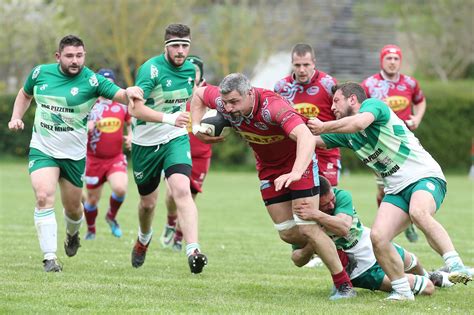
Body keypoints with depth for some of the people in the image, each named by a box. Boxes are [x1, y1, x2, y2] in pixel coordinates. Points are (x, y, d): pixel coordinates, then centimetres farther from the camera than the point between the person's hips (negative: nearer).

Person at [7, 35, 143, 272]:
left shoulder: (91, 80, -12)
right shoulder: (40, 73, -2)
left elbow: (119, 95, -25)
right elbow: (25, 94, 19)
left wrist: (129, 93, -47)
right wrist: (16, 117, 4)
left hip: (74, 154, -1)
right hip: (42, 150, 1)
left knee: (72, 207, 12)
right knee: (44, 197, -20)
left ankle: (72, 235, 49)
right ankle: (49, 258, -20)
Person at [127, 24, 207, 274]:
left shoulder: (191, 69, -1)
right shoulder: (151, 69, -19)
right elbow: (135, 108, -29)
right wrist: (168, 118, -39)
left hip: (176, 140, 2)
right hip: (145, 143, -2)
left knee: (182, 189, -24)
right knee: (148, 202, 14)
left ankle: (193, 251, -33)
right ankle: (144, 237, 48)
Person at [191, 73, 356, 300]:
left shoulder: (272, 106, -38)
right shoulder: (224, 104, -19)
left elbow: (306, 138, -52)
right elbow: (199, 93, 5)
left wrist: (295, 173, -66)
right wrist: (196, 127, -7)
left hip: (298, 161, -6)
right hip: (268, 168, 6)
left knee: (306, 228, -13)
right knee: (287, 233, 5)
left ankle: (344, 285, 0)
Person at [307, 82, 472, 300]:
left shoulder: (372, 104, -4)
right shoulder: (345, 133, 19)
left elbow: (359, 122, -26)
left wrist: (324, 127, -17)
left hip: (424, 176, -7)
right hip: (396, 189, 7)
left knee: (418, 213, -39)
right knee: (378, 237, -15)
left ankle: (455, 265, -43)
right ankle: (402, 290, -3)